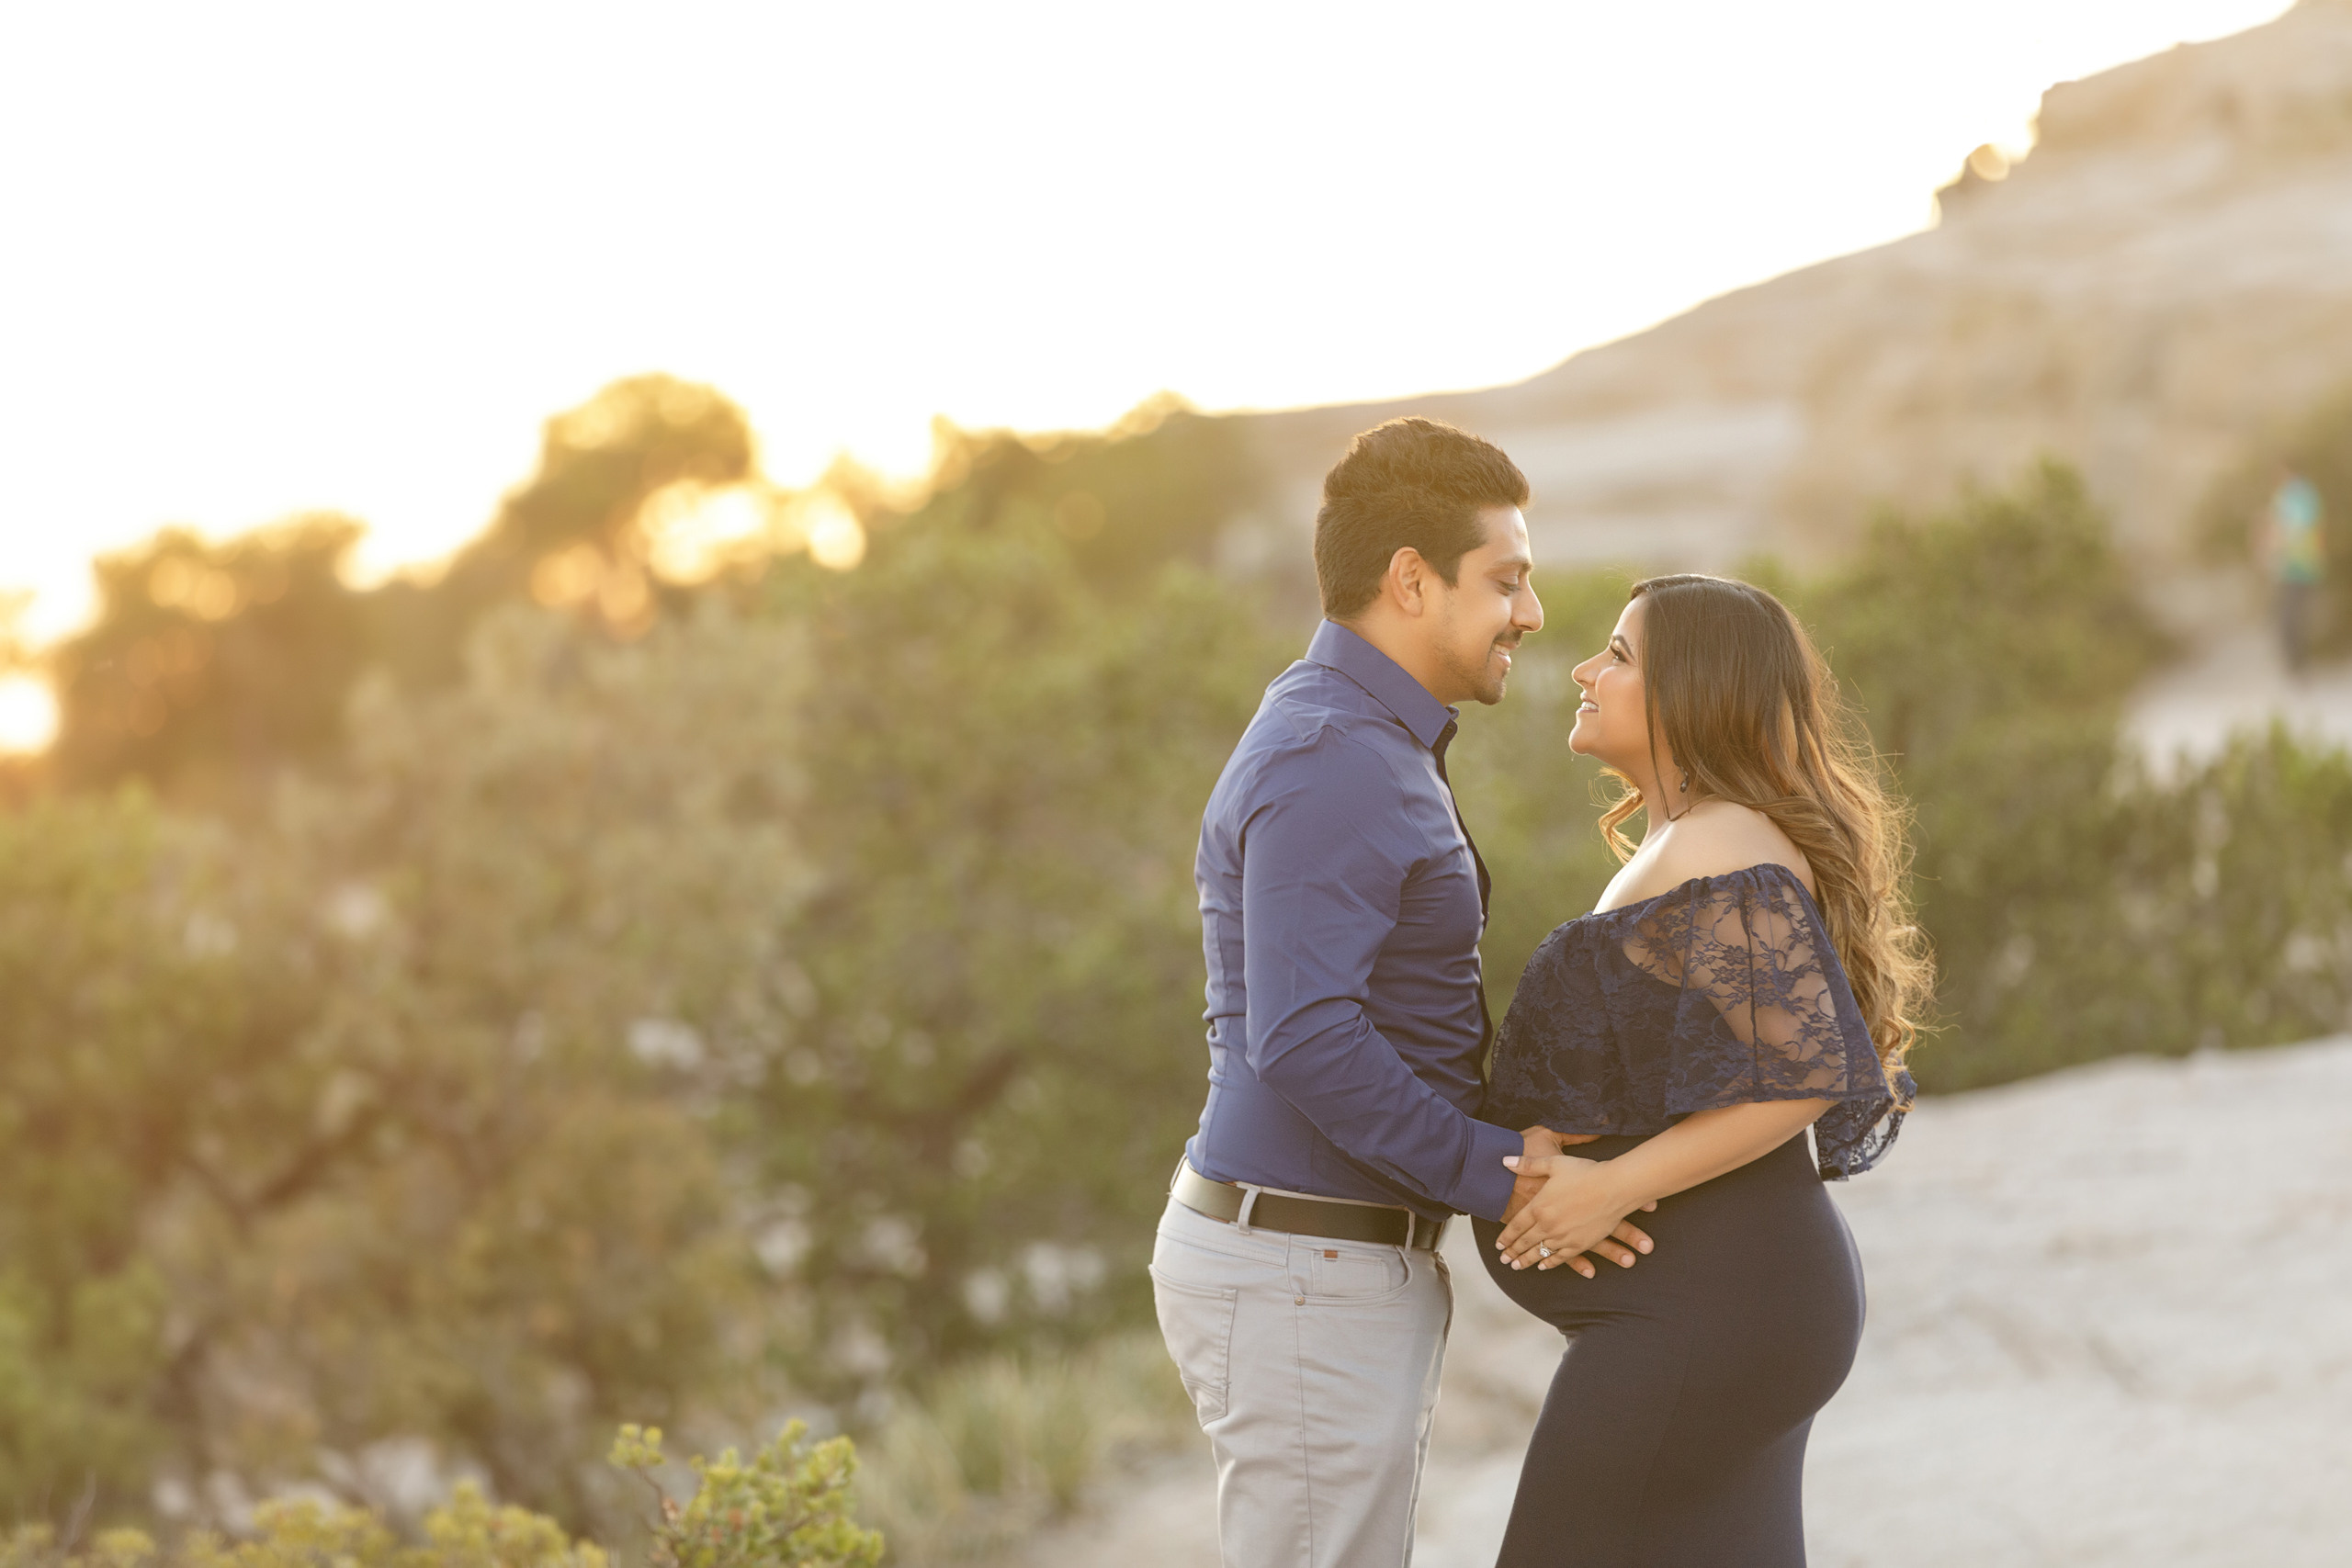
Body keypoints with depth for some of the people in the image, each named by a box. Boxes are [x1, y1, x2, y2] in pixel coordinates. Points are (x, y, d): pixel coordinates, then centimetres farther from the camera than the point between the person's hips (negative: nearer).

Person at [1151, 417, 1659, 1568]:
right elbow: (1302, 1040, -27)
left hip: (1333, 1266, 11)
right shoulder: (1327, 765, -18)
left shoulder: (1357, 748, 16)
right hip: (1304, 1287, -11)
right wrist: (1500, 1181, -21)